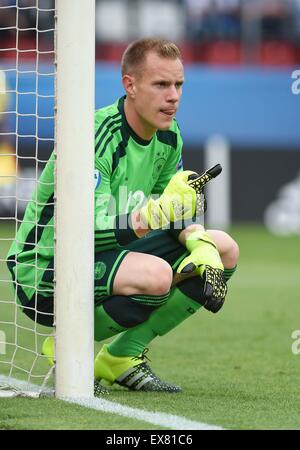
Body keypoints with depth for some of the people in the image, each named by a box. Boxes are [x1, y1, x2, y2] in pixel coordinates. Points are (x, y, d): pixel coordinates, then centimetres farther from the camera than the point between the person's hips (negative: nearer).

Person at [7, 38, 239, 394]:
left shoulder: (168, 136, 1)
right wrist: (156, 213, -48)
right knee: (155, 274, -35)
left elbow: (177, 215, 13)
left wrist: (201, 245, -9)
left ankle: (122, 358, 4)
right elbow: (87, 230, -33)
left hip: (105, 258, 9)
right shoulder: (95, 136, -25)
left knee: (225, 250, 3)